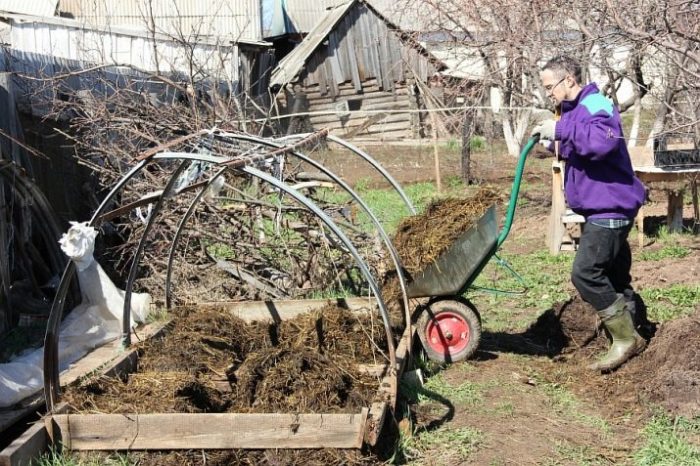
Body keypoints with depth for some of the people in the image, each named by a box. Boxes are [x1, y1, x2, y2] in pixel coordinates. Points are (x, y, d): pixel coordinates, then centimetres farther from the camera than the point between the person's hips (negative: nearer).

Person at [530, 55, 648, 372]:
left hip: (610, 208, -11)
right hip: (598, 210, 11)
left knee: (586, 273, -14)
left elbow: (604, 141, -37)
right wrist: (557, 146, 8)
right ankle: (627, 336, 28)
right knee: (614, 277, 17)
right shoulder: (574, 109, 15)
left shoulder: (595, 106, -17)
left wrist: (561, 129, -32)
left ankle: (626, 339, -4)